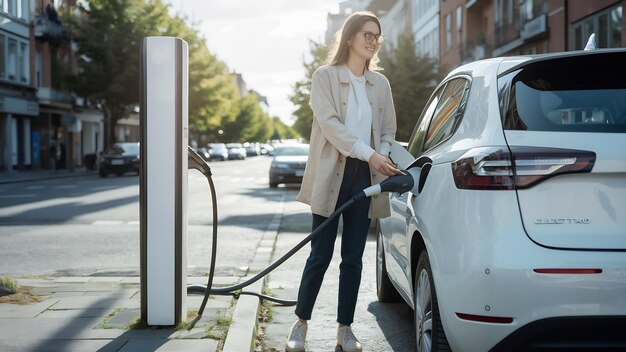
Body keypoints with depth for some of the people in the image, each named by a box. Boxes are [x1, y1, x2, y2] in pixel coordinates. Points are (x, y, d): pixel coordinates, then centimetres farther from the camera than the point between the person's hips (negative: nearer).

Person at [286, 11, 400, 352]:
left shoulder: (380, 83, 13)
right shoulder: (325, 76, 0)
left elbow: (388, 129, 13)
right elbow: (329, 123, -12)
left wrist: (383, 157, -9)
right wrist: (369, 154, -20)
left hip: (366, 177, 4)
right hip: (332, 174, -4)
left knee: (353, 258, 6)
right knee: (321, 254, -2)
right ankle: (301, 323, 14)